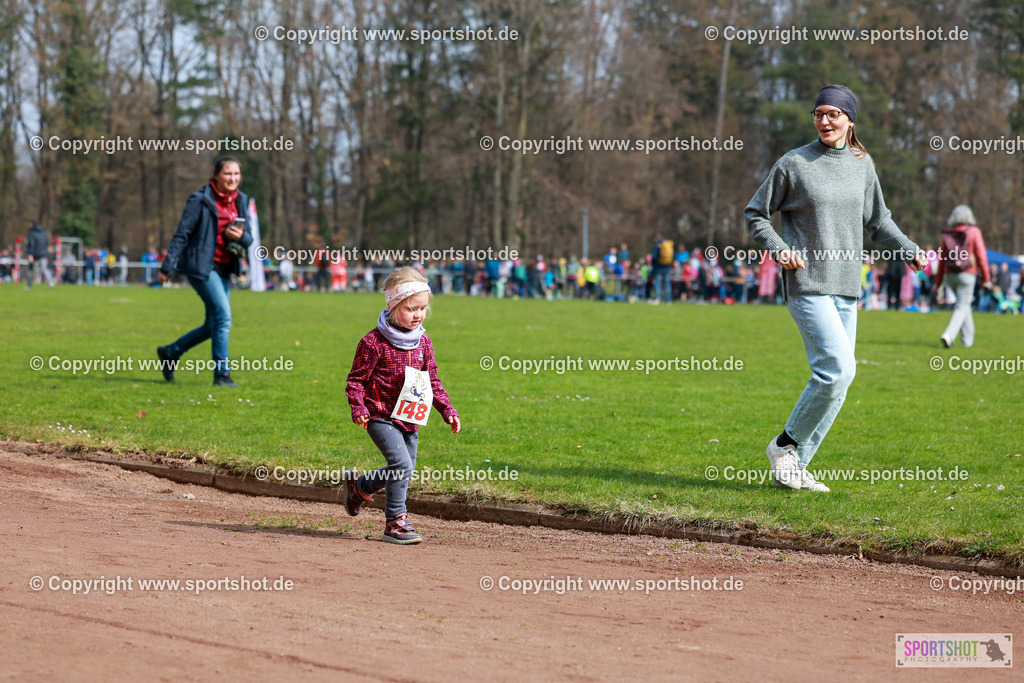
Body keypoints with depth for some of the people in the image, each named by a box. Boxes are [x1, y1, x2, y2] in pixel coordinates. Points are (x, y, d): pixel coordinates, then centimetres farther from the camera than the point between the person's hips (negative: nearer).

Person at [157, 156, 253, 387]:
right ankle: (221, 373, -8)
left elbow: (248, 238, 12)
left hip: (224, 269, 7)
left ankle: (170, 352, 31)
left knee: (213, 326, 11)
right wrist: (168, 266, -10)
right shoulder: (200, 200, -10)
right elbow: (182, 234, -9)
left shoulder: (240, 201, 9)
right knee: (223, 316, -16)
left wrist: (240, 236, -12)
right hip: (201, 266, -7)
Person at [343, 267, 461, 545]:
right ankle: (395, 522, -12)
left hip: (410, 419, 7)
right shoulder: (374, 341, -10)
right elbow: (356, 379, -6)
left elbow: (432, 381, 18)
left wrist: (447, 409, 9)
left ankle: (359, 485, 39)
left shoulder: (423, 342, 10)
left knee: (404, 469, 12)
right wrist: (358, 407, -20)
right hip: (381, 415, -7)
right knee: (401, 463, -21)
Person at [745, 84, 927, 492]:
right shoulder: (794, 164, -4)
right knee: (838, 367, -20)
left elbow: (877, 221, 21)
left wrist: (908, 249, 5)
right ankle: (784, 445, -4)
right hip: (806, 283, -6)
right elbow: (755, 215, 3)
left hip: (846, 288, 6)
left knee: (836, 382, 5)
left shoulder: (862, 164, 11)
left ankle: (796, 464, 15)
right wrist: (778, 249, -14)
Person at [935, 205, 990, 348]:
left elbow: (942, 259, 8)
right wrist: (986, 278, 1)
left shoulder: (947, 234, 6)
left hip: (950, 275, 4)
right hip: (967, 274, -4)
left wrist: (938, 282, 14)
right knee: (962, 307, -4)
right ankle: (949, 335, -24)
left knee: (964, 303, 21)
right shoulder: (973, 232, -4)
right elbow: (981, 255, -6)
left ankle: (967, 339, 21)